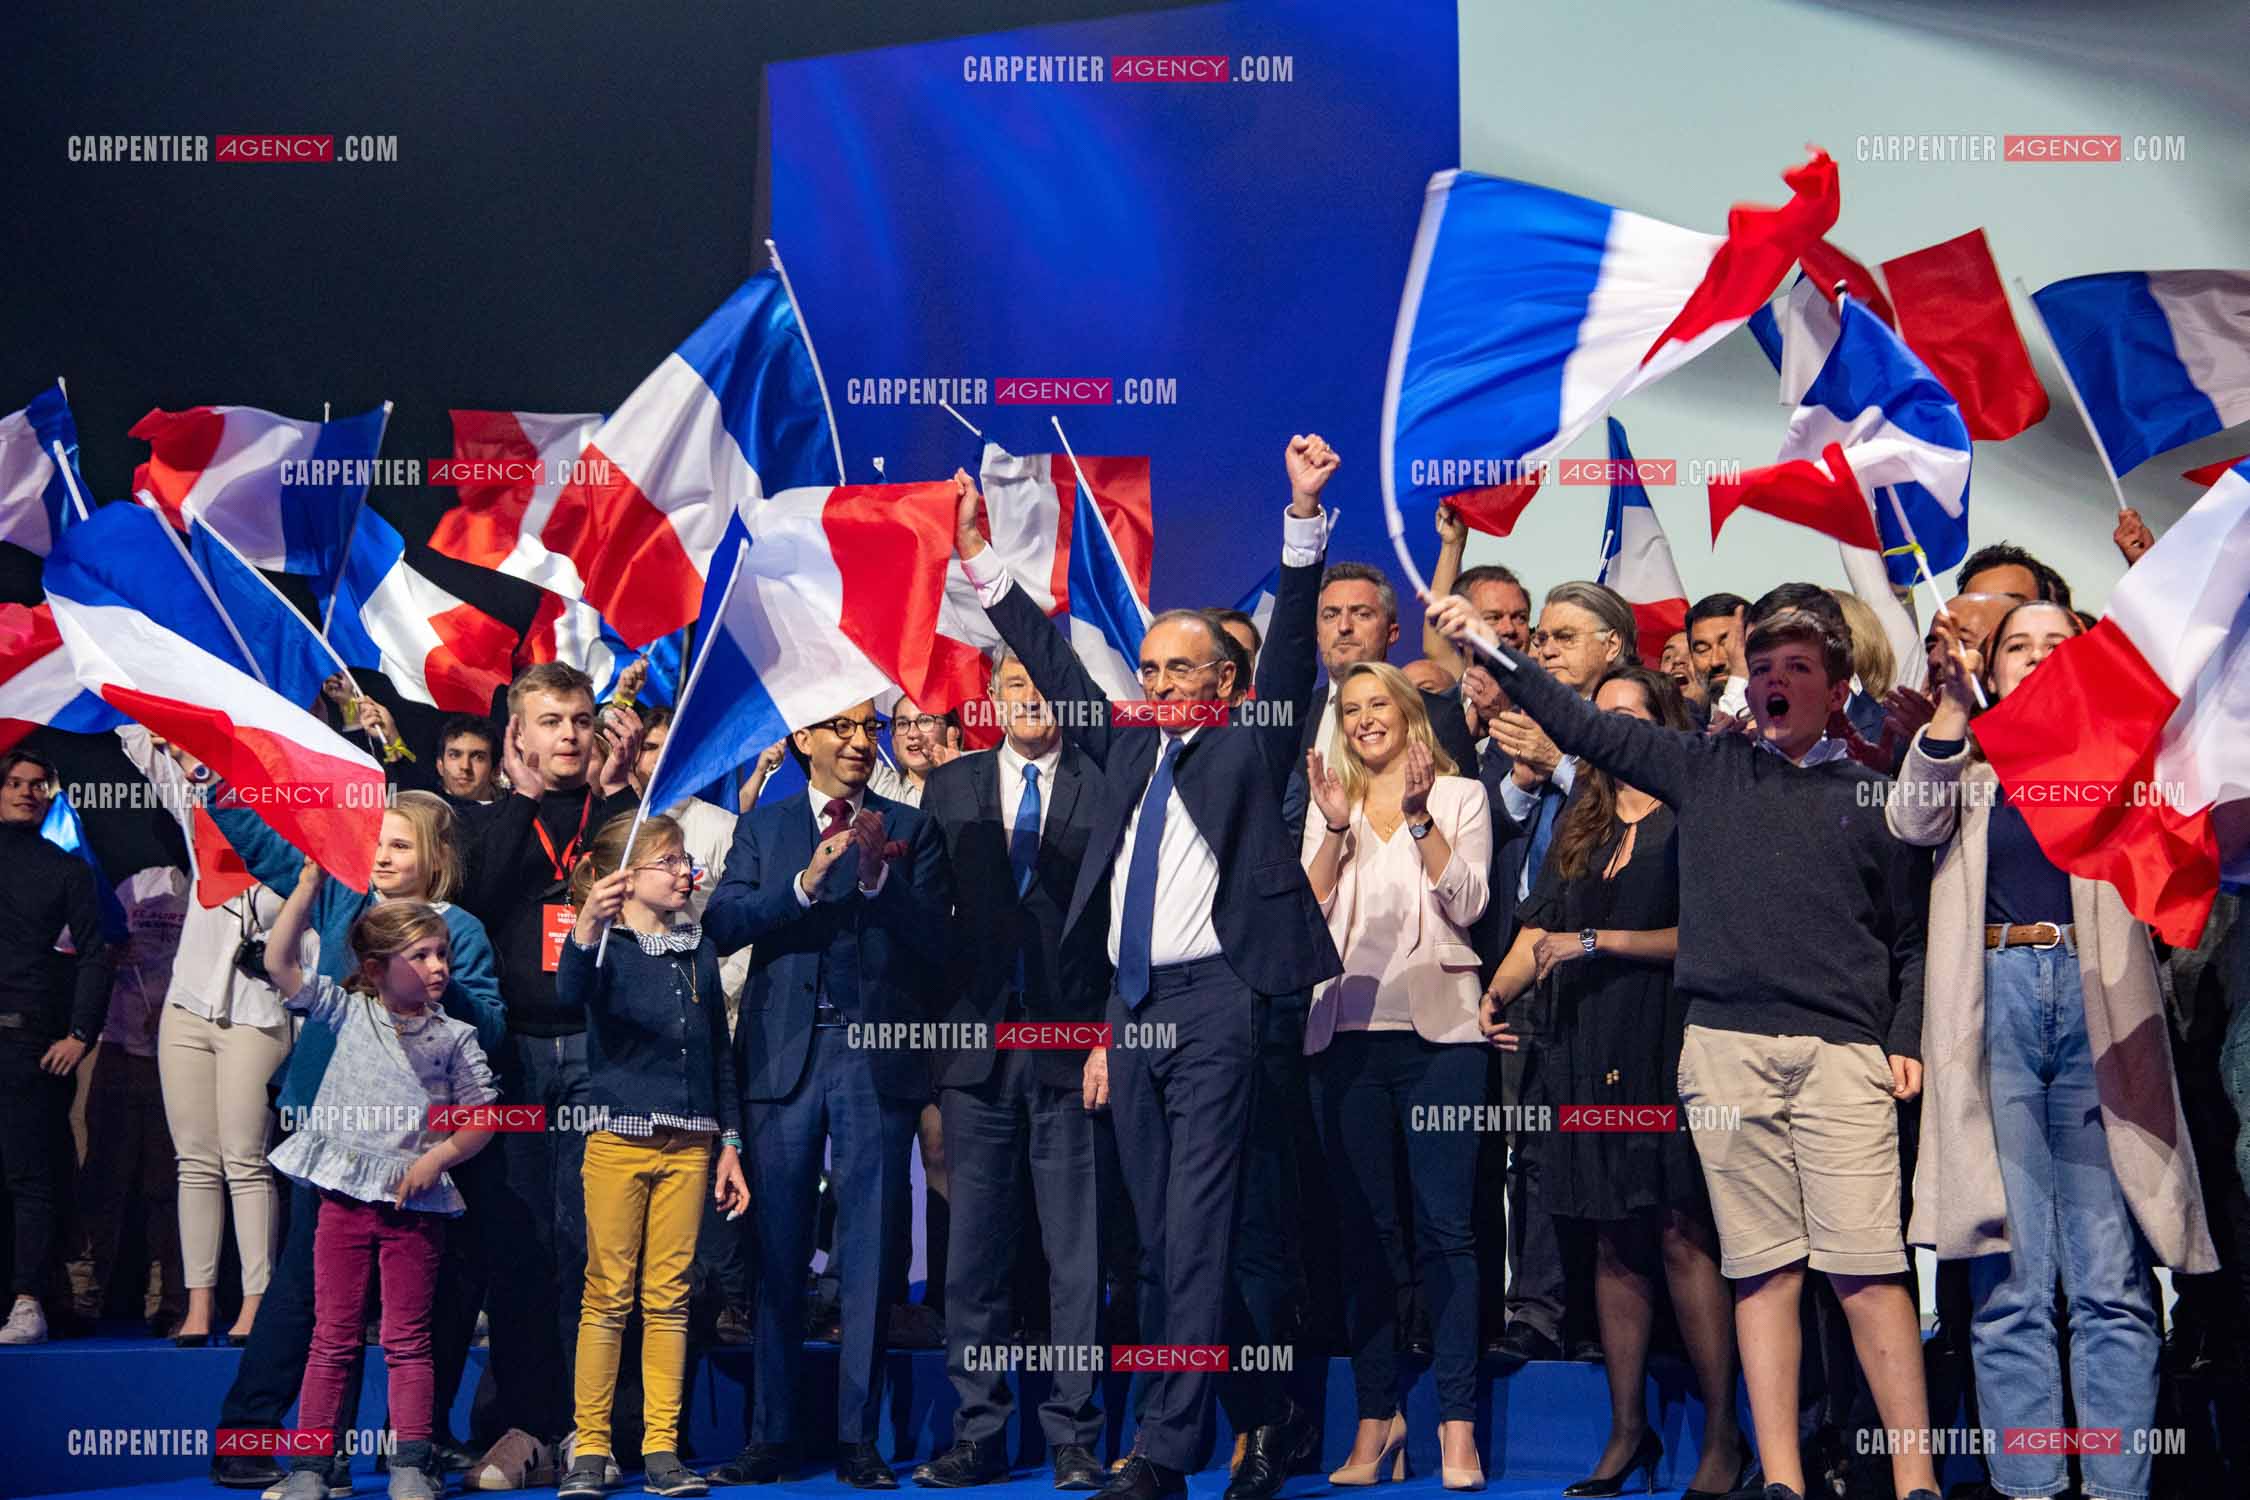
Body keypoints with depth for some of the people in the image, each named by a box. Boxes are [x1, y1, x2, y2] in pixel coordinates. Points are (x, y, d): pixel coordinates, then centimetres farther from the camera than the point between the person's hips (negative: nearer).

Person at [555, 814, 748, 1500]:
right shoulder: (608, 947, -3)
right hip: (618, 1140, -4)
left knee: (668, 1297, 5)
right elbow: (571, 991, -27)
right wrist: (588, 927, -46)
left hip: (688, 1145, 4)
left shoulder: (699, 950, 12)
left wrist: (730, 1143, 13)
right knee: (608, 1295, -1)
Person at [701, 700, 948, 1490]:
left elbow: (936, 943, -2)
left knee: (868, 1258, 1)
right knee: (776, 1255, 5)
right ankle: (772, 1436, 12)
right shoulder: (761, 826, 12)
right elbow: (721, 922, -3)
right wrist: (805, 883, -15)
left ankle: (858, 1439, 8)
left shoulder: (911, 828, 8)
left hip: (877, 1060, -1)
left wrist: (879, 877, -14)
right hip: (783, 1059, 1)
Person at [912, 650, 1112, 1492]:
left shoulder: (1106, 788, 3)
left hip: (1073, 1045, -2)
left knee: (1077, 1254, 1)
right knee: (975, 1252, 6)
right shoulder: (949, 788, 12)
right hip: (977, 1043, 2)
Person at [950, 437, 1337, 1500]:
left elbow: (1291, 642, -7)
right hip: (1133, 1005, 6)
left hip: (1214, 1000, -6)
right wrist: (979, 562, 19)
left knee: (1198, 1231, -8)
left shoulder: (1248, 747, 3)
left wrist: (1305, 515, -17)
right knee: (1161, 1235, 9)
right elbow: (1051, 661, 20)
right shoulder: (1128, 748, 16)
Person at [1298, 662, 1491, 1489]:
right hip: (1347, 1031, 3)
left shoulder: (1460, 795, 8)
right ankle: (1377, 1413, 13)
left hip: (1436, 1026, -3)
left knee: (1444, 1226, -5)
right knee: (1365, 1228, 5)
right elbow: (1307, 913, 3)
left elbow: (1467, 902, -4)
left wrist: (1419, 815, -12)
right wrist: (1337, 828, -9)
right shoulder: (1329, 805, 14)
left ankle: (1457, 1420, 0)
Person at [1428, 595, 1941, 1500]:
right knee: (1764, 1268, 1)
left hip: (1843, 1051, -1)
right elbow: (1587, 727, 10)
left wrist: (1906, 1042, 5)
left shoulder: (1869, 796, 13)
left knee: (1867, 1268, -7)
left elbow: (1909, 941, 17)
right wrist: (1490, 649, 3)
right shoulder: (1705, 770, 13)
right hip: (1727, 1046, 1)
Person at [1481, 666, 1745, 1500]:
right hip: (1588, 1050, 5)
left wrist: (1599, 940, -13)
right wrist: (1493, 996, -5)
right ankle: (1627, 1432, 11)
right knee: (1614, 1243, 6)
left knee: (1681, 1235, -8)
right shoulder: (1579, 827, 18)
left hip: (1666, 1046, -5)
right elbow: (1539, 933, 11)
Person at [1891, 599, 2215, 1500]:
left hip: (2096, 1007, 0)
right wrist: (1953, 701, -13)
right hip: (1994, 1007, 0)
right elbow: (1913, 824, -3)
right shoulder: (1965, 768, 17)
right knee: (2010, 1283, -2)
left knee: (2112, 1283, -3)